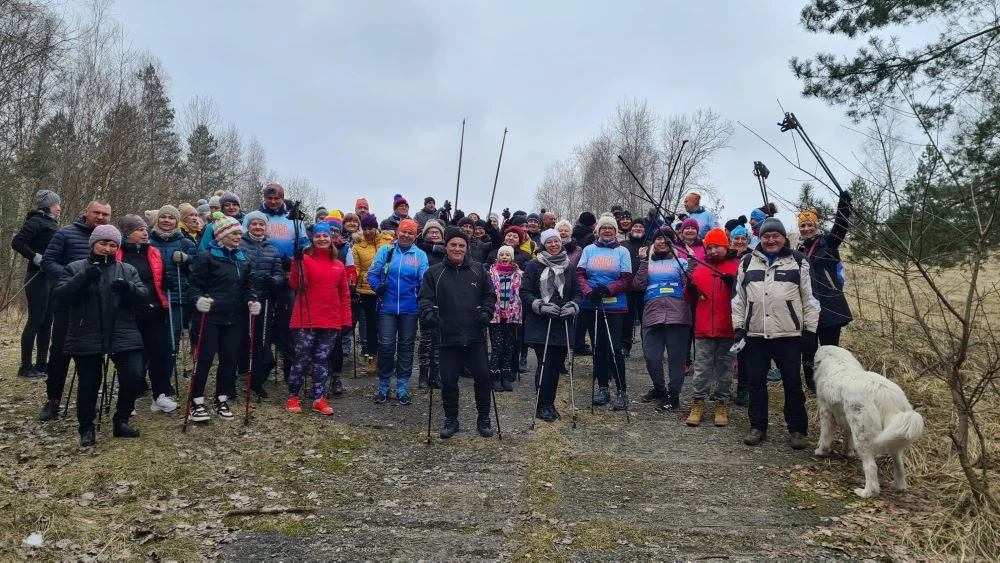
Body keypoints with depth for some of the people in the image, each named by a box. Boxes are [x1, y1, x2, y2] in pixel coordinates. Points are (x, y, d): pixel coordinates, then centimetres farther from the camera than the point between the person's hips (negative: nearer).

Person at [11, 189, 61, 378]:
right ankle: (25, 367, 0)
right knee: (35, 321, -6)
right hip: (38, 277, -9)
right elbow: (17, 242, -19)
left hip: (51, 277, 9)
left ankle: (41, 364, 17)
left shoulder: (51, 223, 16)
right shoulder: (36, 221, -9)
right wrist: (36, 257, -22)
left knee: (47, 322, 10)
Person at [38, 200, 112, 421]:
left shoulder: (113, 238, 7)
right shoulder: (65, 234, -1)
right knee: (60, 350, 1)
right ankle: (53, 400, 12)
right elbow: (47, 261, -4)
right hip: (68, 302, -2)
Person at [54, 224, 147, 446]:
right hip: (86, 338, -1)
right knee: (89, 384, 4)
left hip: (123, 336, 1)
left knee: (133, 376, -8)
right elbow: (60, 294, -6)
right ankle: (86, 427, 23)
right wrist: (84, 278, -21)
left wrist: (128, 288, -21)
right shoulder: (75, 268, 7)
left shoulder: (127, 270, 11)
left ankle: (121, 421, 11)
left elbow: (143, 295, 0)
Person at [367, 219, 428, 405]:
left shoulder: (420, 255, 2)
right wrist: (377, 287, -16)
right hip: (387, 307, -1)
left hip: (409, 309, 1)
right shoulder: (385, 251, 1)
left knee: (406, 347, 9)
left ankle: (402, 388, 20)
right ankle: (383, 388, 15)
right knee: (386, 346, 0)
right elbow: (372, 274, 1)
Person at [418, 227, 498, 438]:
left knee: (482, 376, 5)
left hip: (475, 336, 1)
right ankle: (451, 420, 22)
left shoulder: (478, 270, 7)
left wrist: (486, 312, -4)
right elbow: (425, 298, -1)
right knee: (449, 380, 5)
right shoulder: (434, 272, 2)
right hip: (448, 337, -1)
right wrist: (429, 314, -20)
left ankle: (484, 418, 22)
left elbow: (489, 294, 12)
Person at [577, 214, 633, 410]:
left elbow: (626, 280, -2)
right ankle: (603, 389, 19)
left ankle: (622, 392, 0)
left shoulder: (622, 252, 4)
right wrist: (589, 291, -15)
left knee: (613, 348, -9)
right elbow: (580, 274, 3)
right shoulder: (589, 250, 9)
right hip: (592, 306, 3)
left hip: (614, 306, -3)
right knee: (598, 347, 9)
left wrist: (607, 290, -17)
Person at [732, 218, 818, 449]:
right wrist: (738, 327, 4)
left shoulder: (798, 263, 4)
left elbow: (809, 299, 4)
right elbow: (739, 298, 10)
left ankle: (797, 430, 15)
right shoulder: (748, 263, 10)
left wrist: (809, 329, -1)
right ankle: (757, 427, 19)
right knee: (756, 382, 8)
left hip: (789, 334, -2)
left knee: (793, 383, 4)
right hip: (755, 334, 2)